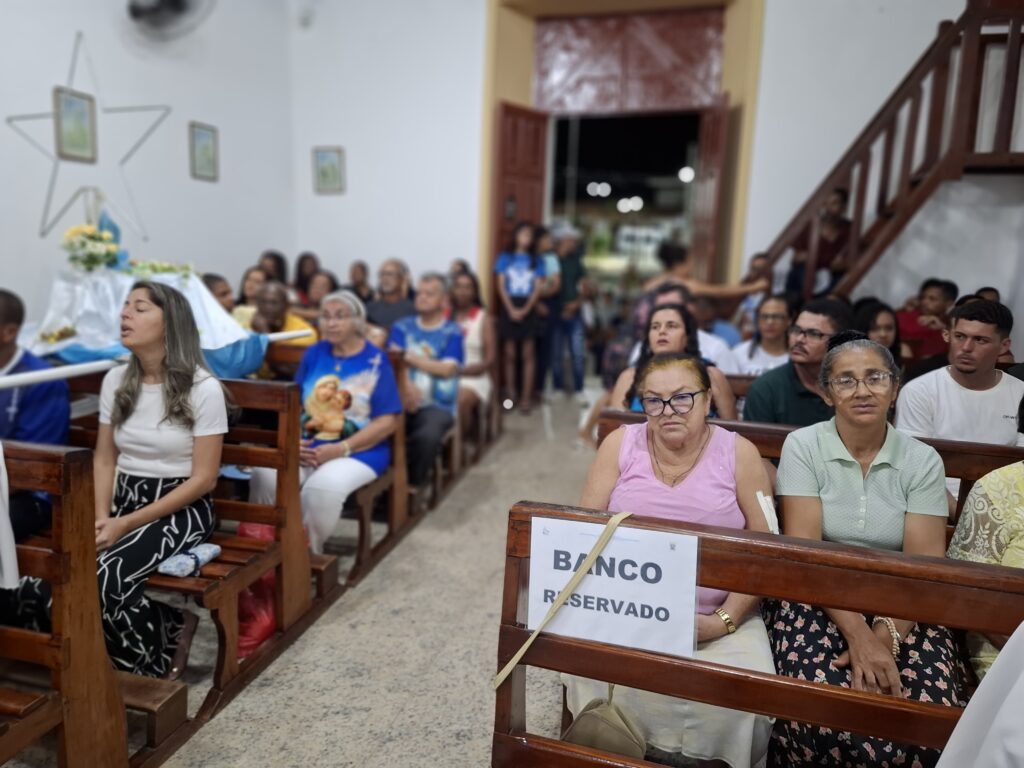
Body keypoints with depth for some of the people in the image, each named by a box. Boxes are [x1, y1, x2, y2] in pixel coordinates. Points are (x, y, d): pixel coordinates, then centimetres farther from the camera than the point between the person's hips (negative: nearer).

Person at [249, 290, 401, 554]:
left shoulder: (376, 361, -1)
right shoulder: (314, 354, 13)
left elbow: (387, 421, -6)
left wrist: (341, 448, -15)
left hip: (359, 451, -3)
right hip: (306, 448, 4)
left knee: (323, 486, -34)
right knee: (265, 476, -26)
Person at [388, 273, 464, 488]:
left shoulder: (452, 333, 6)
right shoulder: (402, 326, 14)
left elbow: (447, 369, -7)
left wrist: (409, 357, -7)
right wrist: (405, 387, -22)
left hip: (437, 405, -2)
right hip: (402, 401, 2)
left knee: (427, 436, -35)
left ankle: (411, 486, -9)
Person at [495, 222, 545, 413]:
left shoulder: (536, 260, 7)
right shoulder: (504, 257, 6)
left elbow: (538, 288, 2)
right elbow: (501, 286, 1)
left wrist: (525, 310, -12)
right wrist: (511, 309, -11)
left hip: (528, 310, 0)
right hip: (509, 309, 0)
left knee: (528, 354, -2)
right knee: (509, 354, 2)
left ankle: (526, 397, 2)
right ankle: (510, 396, 9)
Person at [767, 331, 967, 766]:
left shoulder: (922, 461, 2)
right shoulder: (802, 446, -4)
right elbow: (803, 549, -10)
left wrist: (886, 636, -22)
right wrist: (857, 633, -22)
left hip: (899, 608, 2)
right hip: (817, 596, -2)